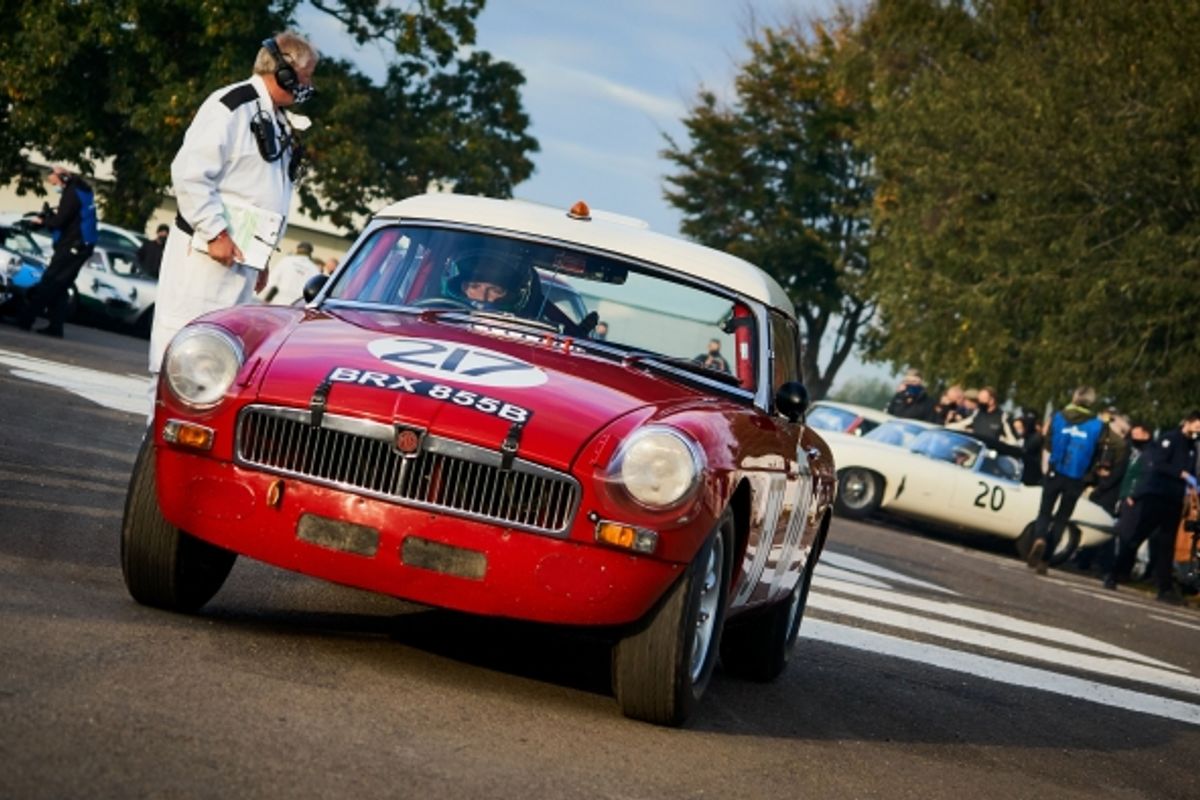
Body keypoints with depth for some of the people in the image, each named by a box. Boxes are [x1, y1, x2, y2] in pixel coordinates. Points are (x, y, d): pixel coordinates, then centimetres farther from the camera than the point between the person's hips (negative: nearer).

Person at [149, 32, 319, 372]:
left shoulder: (280, 124, 17)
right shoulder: (232, 106, -11)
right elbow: (190, 173, -18)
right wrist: (217, 233, -19)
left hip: (244, 258, 9)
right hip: (205, 253, -9)